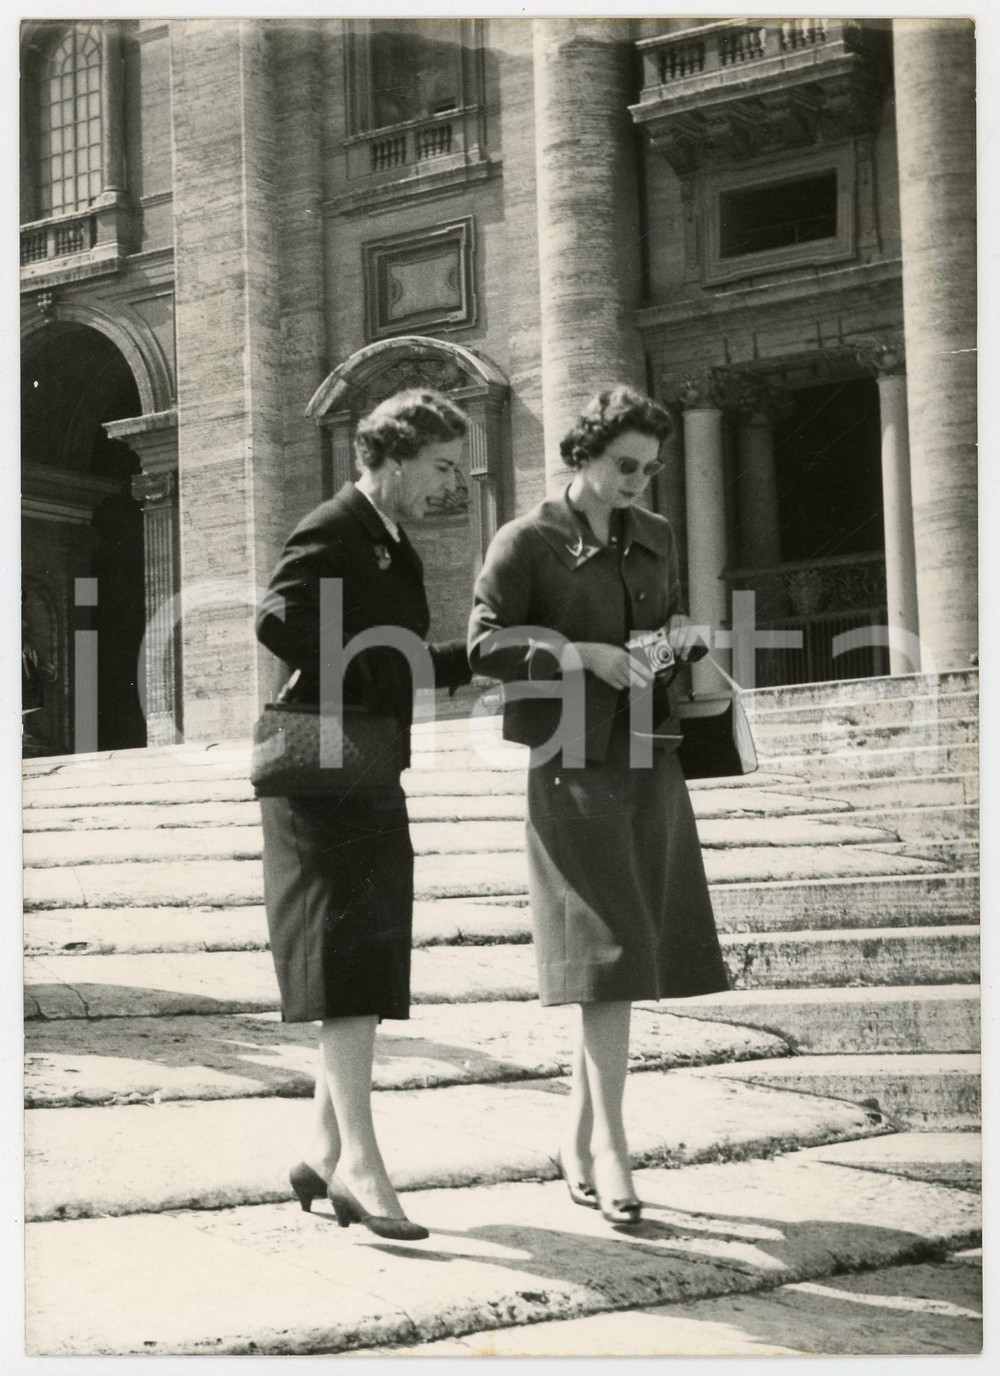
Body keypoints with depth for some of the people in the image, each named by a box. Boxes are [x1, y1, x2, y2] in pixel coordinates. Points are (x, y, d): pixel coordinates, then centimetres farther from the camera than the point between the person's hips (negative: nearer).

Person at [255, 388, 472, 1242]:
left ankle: (327, 1154, 17)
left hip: (375, 781, 10)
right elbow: (279, 623, -28)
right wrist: (359, 678, -20)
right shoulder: (332, 533, -12)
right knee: (346, 959, -11)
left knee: (367, 972, 10)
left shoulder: (395, 546, 18)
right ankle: (360, 1162, -11)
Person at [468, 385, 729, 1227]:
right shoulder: (529, 543, -5)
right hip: (575, 764, -6)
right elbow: (483, 645, -9)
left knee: (634, 954, 8)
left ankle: (578, 1138, 21)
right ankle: (610, 1146, -7)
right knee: (608, 951, -12)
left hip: (652, 762, 6)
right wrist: (582, 655, -19)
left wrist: (680, 631, 1)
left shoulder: (656, 536, 12)